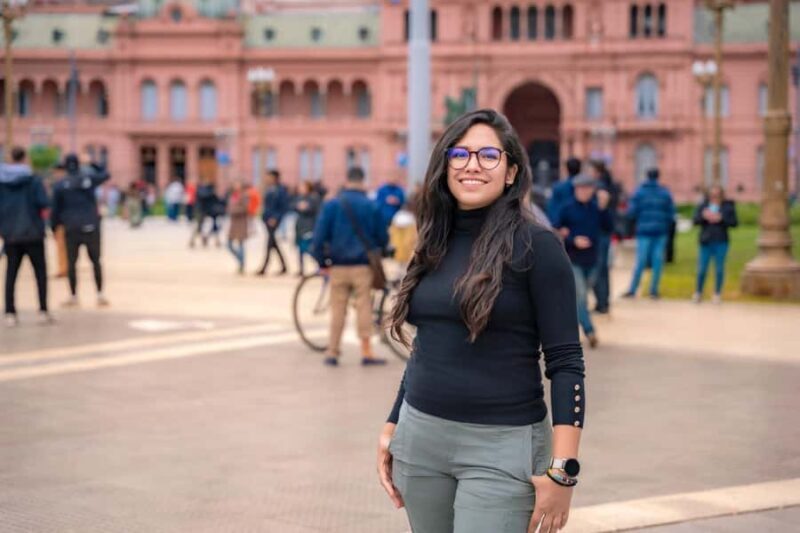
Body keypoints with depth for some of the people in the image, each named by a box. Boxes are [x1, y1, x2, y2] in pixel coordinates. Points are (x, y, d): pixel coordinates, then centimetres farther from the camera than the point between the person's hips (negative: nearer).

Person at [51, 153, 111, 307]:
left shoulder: (60, 186, -2)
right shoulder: (90, 178, 0)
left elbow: (55, 210, 0)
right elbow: (105, 174, 20)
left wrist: (54, 228, 8)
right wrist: (92, 163, 28)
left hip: (72, 229, -1)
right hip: (91, 226, 1)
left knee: (71, 263, 10)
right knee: (96, 261, 11)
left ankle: (73, 296, 11)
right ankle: (100, 295, 7)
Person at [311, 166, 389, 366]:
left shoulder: (332, 204, -2)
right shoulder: (371, 206, -2)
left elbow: (319, 235, -5)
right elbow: (383, 238, 5)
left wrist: (322, 261, 5)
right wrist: (374, 249, 27)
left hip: (338, 265, 1)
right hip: (363, 265, -1)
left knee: (338, 309, 8)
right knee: (364, 307, 3)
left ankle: (332, 352, 11)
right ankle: (366, 351, 2)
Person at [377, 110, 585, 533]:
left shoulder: (536, 246, -9)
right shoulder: (435, 245, 9)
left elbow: (565, 362, -12)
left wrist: (562, 470, -18)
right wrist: (391, 429, 16)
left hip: (502, 446, -6)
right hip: (420, 438, 6)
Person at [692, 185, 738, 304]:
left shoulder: (728, 207, 2)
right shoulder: (703, 205, 7)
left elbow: (734, 222, -2)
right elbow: (695, 220, 3)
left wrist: (721, 218, -15)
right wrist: (703, 216, -16)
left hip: (720, 242, -1)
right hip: (706, 242, 1)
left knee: (719, 268, 1)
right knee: (702, 268, 1)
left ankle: (717, 293, 14)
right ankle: (698, 292, 17)